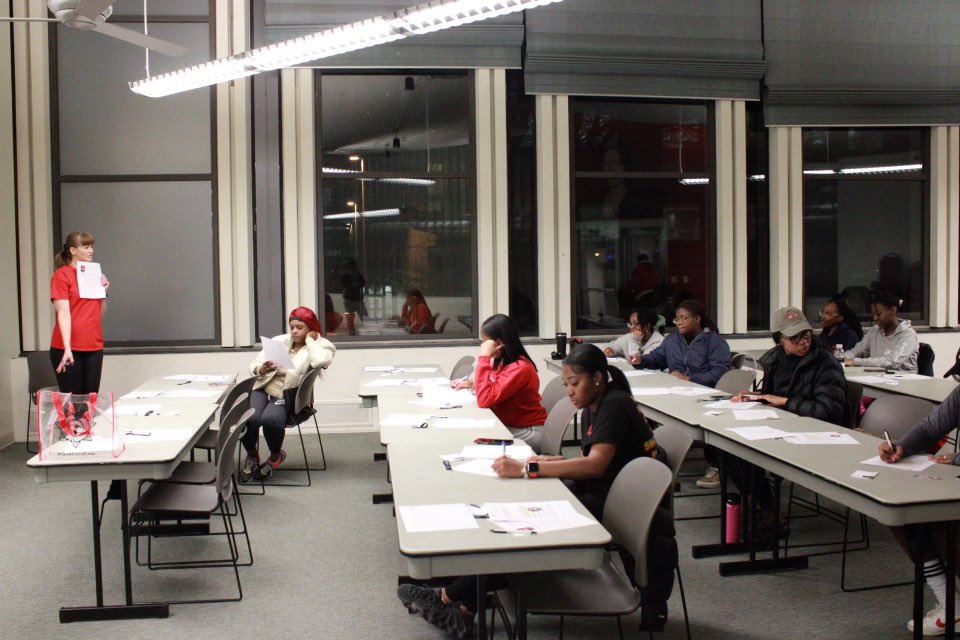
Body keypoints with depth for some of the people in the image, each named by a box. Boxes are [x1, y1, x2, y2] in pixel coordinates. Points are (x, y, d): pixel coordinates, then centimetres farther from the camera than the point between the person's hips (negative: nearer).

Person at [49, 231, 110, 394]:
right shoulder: (62, 275, -5)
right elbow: (64, 313, -14)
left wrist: (103, 290, 2)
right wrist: (67, 348, -21)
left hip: (94, 347, 5)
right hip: (69, 348, -5)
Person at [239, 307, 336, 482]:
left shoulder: (321, 346, 6)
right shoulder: (279, 341, 17)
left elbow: (320, 361, -20)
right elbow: (253, 365, 17)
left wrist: (310, 339, -4)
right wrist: (261, 370, -7)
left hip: (286, 395, -3)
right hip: (263, 388, 3)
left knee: (270, 419, -34)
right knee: (249, 418, -29)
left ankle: (276, 455, 2)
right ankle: (251, 455, 5)